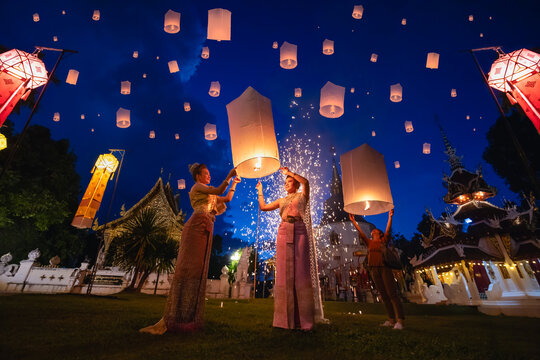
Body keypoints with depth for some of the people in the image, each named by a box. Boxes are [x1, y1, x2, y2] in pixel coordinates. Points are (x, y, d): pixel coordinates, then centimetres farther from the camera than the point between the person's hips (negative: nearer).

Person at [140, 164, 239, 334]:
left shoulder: (209, 195, 31)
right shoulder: (197, 187, 6)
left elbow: (227, 198, 34)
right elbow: (219, 190, -7)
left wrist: (234, 184, 31)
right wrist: (229, 176, -1)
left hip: (205, 231, 8)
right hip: (197, 226, -8)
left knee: (198, 271, 2)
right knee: (187, 268, -16)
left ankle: (187, 319, 5)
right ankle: (167, 320, -16)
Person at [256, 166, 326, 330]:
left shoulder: (302, 195, 12)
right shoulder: (281, 200, 23)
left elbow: (305, 182, -8)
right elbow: (263, 207, 21)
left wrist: (289, 172, -2)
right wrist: (260, 191, 26)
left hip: (299, 232, -3)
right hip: (284, 232, 4)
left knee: (301, 271, -6)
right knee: (285, 272, 0)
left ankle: (305, 319, -1)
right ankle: (286, 318, 7)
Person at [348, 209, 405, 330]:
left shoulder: (383, 241, 10)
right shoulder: (369, 242, 19)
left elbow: (388, 229, -4)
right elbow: (360, 232, 15)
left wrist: (390, 217, -15)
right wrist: (353, 221, 12)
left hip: (384, 267, -4)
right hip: (374, 269, 4)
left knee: (392, 293, -9)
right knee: (383, 294, 6)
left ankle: (400, 321, -10)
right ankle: (391, 319, 11)